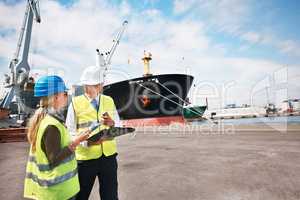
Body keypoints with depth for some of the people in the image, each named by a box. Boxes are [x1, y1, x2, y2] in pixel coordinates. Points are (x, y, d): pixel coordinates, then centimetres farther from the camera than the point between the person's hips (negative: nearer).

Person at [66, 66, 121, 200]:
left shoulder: (109, 101, 6)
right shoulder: (76, 103, -5)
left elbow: (119, 127, 4)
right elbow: (70, 132, -8)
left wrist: (112, 124, -19)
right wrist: (87, 141, -25)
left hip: (109, 156, 3)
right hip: (85, 158, -2)